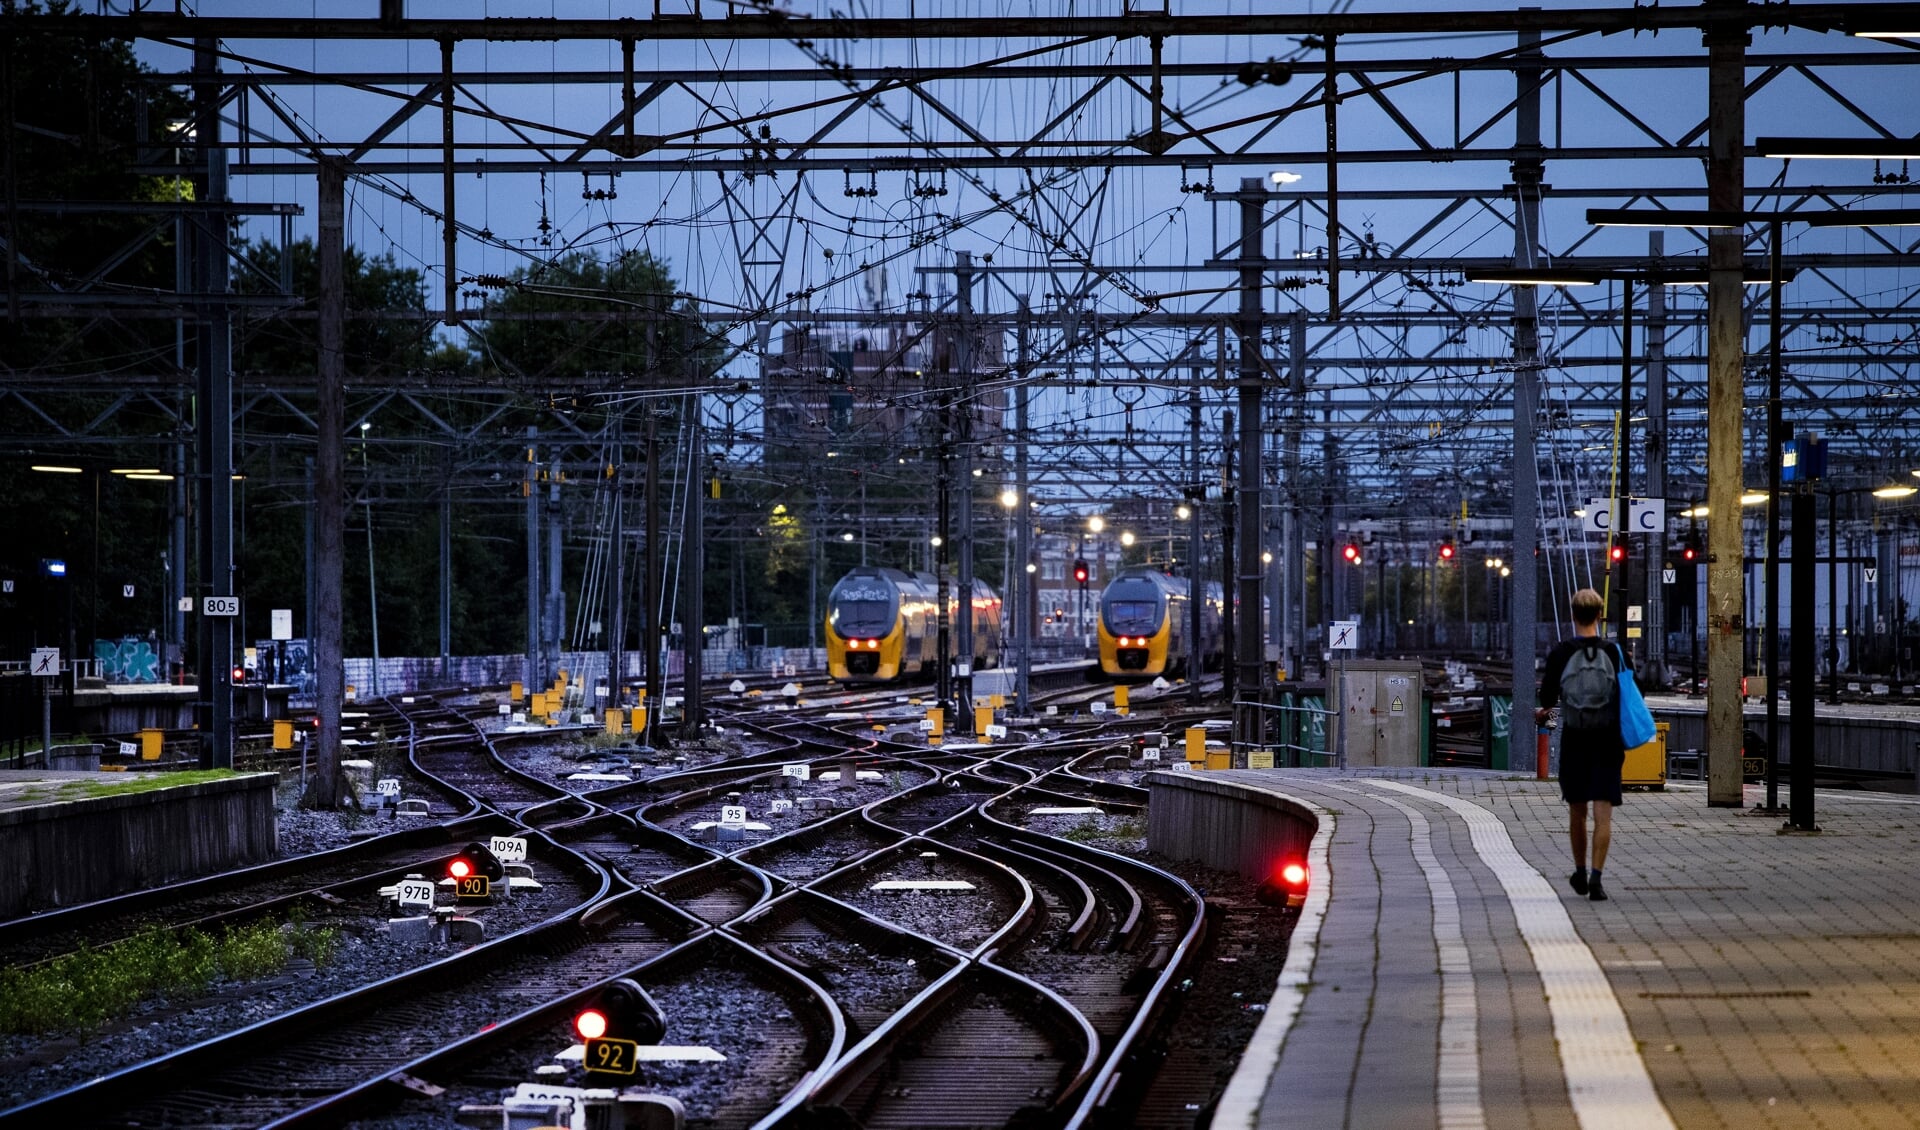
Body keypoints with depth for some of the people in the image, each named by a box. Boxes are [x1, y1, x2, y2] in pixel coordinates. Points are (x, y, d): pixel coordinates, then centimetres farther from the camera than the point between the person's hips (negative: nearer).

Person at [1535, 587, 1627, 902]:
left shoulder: (1560, 653, -6)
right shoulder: (1613, 652, -5)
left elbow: (1547, 695, -8)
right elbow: (1624, 695, -1)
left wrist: (1545, 708, 15)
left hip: (1574, 742, 1)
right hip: (1607, 743, -1)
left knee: (1577, 812, 15)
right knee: (1603, 814, -3)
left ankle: (1580, 874, 27)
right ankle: (1596, 878, -14)